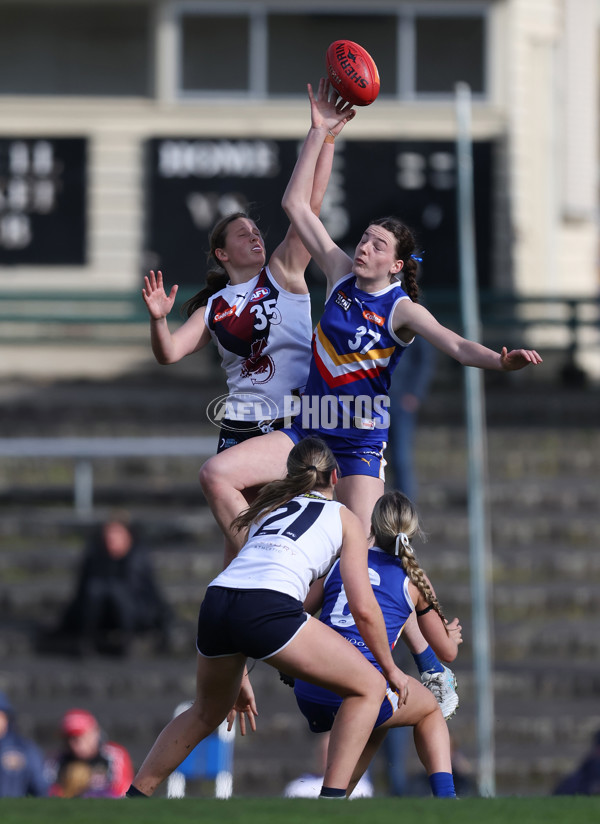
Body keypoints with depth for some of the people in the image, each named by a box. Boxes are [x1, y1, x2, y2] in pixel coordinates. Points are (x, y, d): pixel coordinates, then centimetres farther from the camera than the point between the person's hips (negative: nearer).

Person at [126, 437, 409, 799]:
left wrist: (238, 677, 43)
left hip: (216, 604, 6)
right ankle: (331, 800, -1)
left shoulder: (267, 508, 35)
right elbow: (363, 607, 14)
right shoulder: (345, 519, 21)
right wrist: (390, 668, 27)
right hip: (268, 609, -6)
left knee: (207, 714, 31)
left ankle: (132, 800, 33)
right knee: (369, 687, 11)